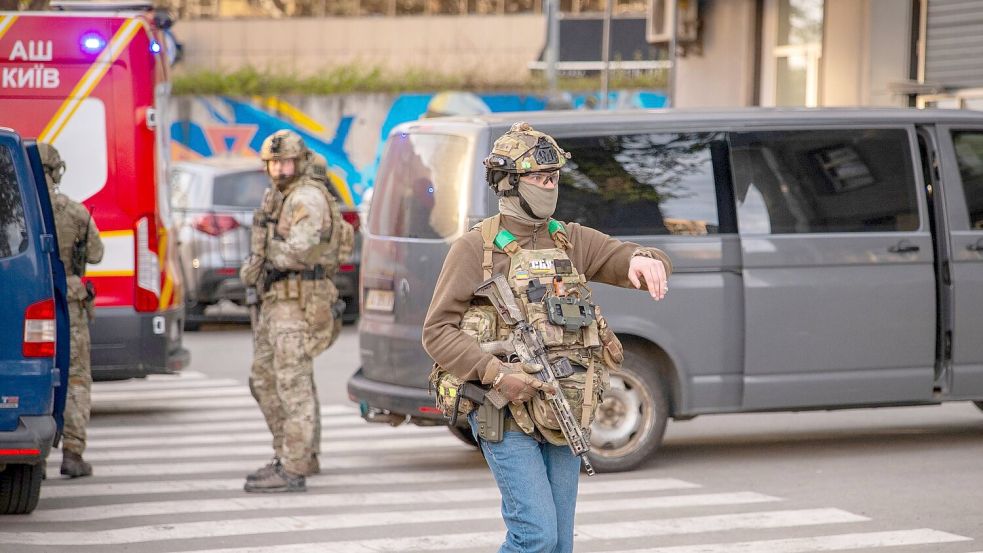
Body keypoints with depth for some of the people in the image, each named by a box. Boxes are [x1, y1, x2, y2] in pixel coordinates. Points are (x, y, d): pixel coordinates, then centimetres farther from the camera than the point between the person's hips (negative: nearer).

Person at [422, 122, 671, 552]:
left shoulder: (572, 241, 10)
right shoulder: (475, 249, -5)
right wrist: (497, 374, -20)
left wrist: (645, 259, -26)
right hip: (504, 418, -5)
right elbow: (437, 331, -8)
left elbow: (629, 261, 0)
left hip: (560, 416, 6)